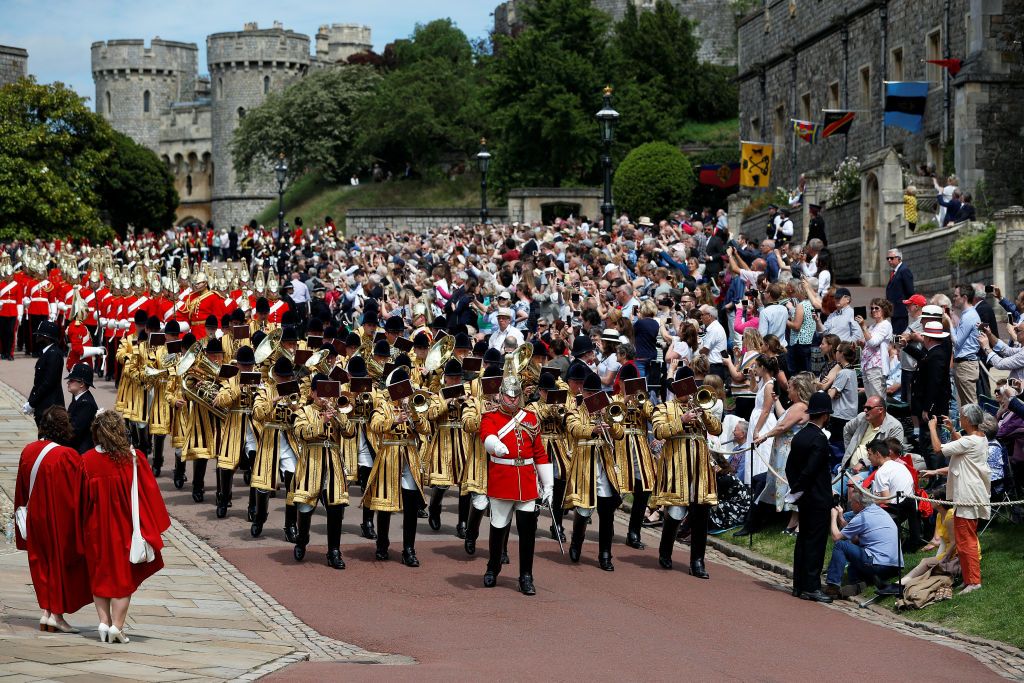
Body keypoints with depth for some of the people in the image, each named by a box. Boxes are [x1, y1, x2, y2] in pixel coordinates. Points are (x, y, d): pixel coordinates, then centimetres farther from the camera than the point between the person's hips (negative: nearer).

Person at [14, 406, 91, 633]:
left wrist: (24, 521, 18)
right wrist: (79, 527, -7)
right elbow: (78, 494, -16)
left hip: (36, 519, 5)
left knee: (43, 562, 17)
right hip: (61, 519, -5)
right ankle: (57, 614, 9)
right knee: (63, 562, 8)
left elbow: (22, 491, 6)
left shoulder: (28, 451, -3)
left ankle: (46, 612, 16)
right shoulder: (68, 457, -21)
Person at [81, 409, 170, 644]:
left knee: (100, 575, 16)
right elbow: (148, 493, -8)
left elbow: (82, 499, -3)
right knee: (123, 575, 10)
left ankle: (104, 622, 7)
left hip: (96, 529, 1)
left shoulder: (87, 461, -9)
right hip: (124, 526, -1)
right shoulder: (133, 458, -13)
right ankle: (117, 626, 3)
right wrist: (151, 528, 3)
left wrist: (83, 531, 9)